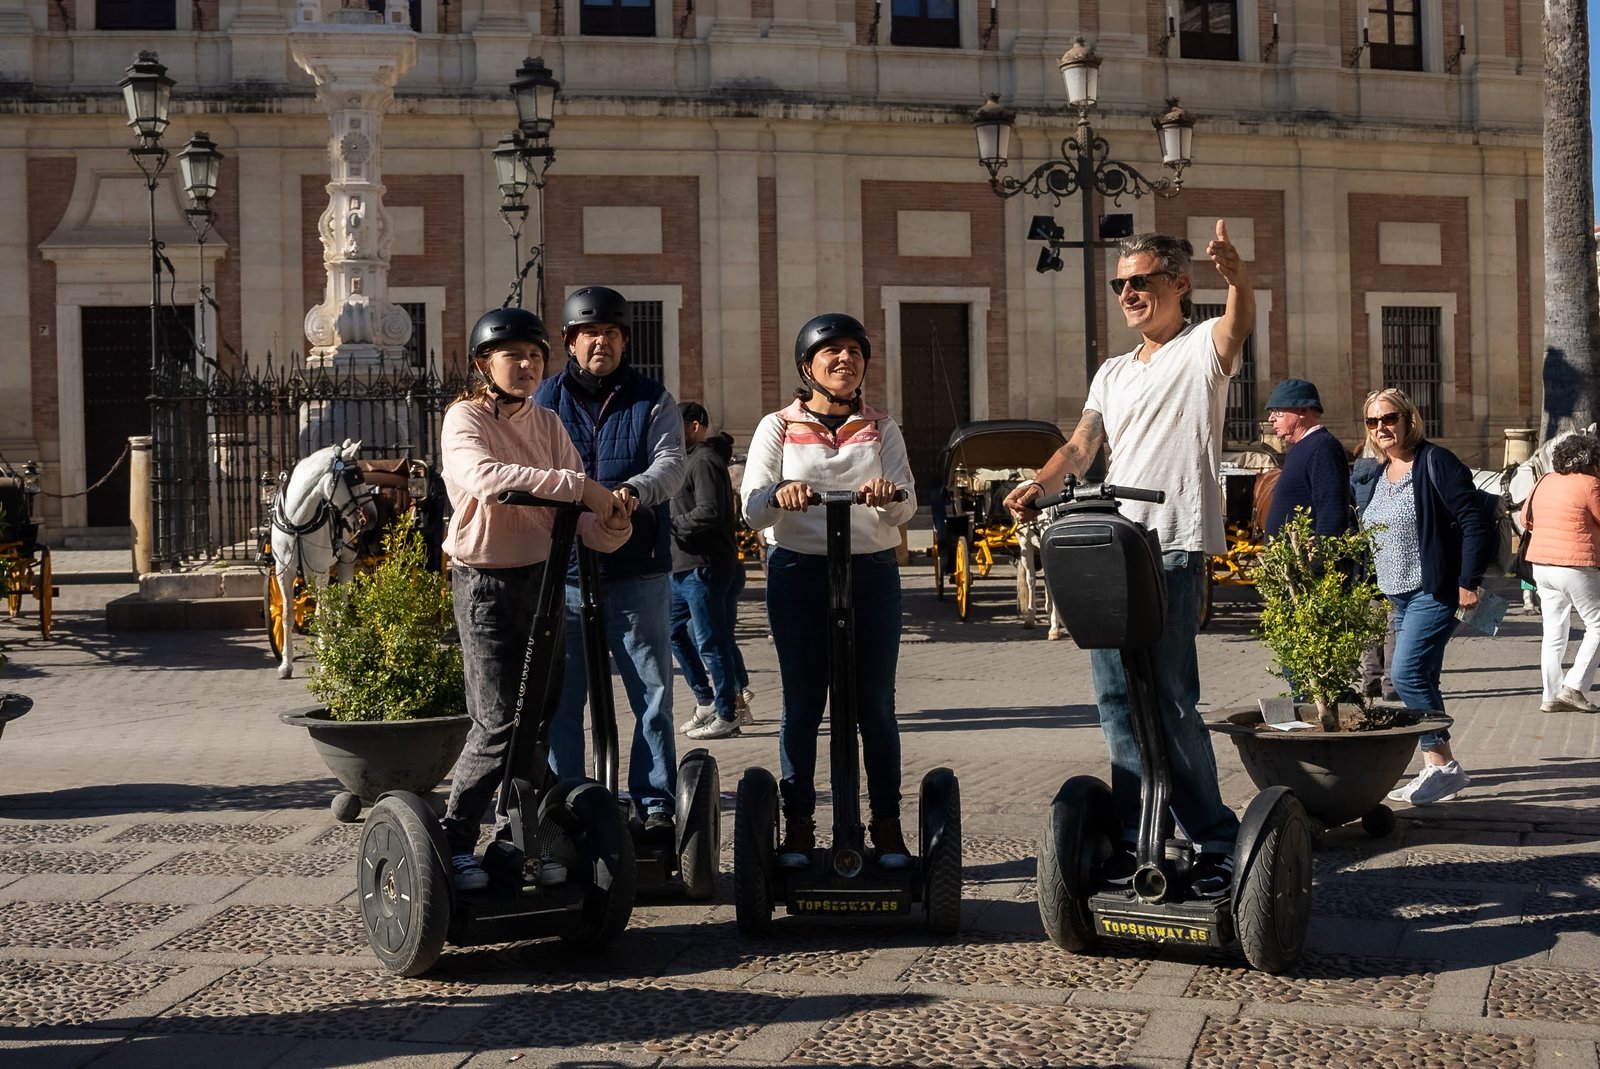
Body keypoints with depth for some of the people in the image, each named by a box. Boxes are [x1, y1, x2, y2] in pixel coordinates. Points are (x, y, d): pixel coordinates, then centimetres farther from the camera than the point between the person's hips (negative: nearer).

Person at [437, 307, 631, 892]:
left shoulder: (547, 423, 8)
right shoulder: (465, 418, -9)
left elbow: (576, 514, 2)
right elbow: (487, 477, -32)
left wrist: (610, 527, -20)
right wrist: (578, 484, -35)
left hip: (540, 577, 6)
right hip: (485, 584, -6)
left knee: (537, 717, 10)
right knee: (498, 723, -10)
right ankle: (453, 841, 4)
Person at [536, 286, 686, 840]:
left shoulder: (653, 400, 7)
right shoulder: (546, 400, 11)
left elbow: (671, 463, -8)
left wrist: (635, 490, -30)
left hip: (638, 571, -1)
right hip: (564, 570, 1)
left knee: (653, 695, 2)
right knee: (561, 697, 4)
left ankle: (655, 804, 10)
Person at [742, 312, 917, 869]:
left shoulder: (881, 429, 13)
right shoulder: (777, 427, 8)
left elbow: (906, 506, 1)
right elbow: (753, 507, -4)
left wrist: (887, 495, -24)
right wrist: (780, 494, -27)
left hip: (873, 572, 1)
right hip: (797, 572, -1)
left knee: (876, 704, 1)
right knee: (802, 703, 1)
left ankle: (887, 824, 8)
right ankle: (798, 824, 8)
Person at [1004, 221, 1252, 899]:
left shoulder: (1201, 350, -1)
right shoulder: (1112, 374, 21)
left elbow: (1239, 324, -23)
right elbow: (1081, 447, 18)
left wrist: (1238, 279, -46)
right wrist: (1038, 485, -3)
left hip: (1173, 550, -7)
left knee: (1168, 700, -10)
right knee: (1117, 698, 8)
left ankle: (1216, 842, 0)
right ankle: (1135, 839, 16)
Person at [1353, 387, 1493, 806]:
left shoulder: (1436, 462, -10)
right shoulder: (1378, 476, 14)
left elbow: (1475, 524, -14)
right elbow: (1367, 535, 23)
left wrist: (1468, 582, -17)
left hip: (1434, 593, -9)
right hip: (1398, 596, 9)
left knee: (1406, 673, -17)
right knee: (1420, 681, 8)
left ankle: (1443, 763, -9)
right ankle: (1435, 770, 12)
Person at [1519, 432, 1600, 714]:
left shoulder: (1545, 482, 8)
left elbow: (1526, 518, 17)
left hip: (1541, 565, 7)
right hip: (1577, 566, -7)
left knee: (1554, 632, 12)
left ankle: (1552, 696, 11)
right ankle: (1574, 687, -4)